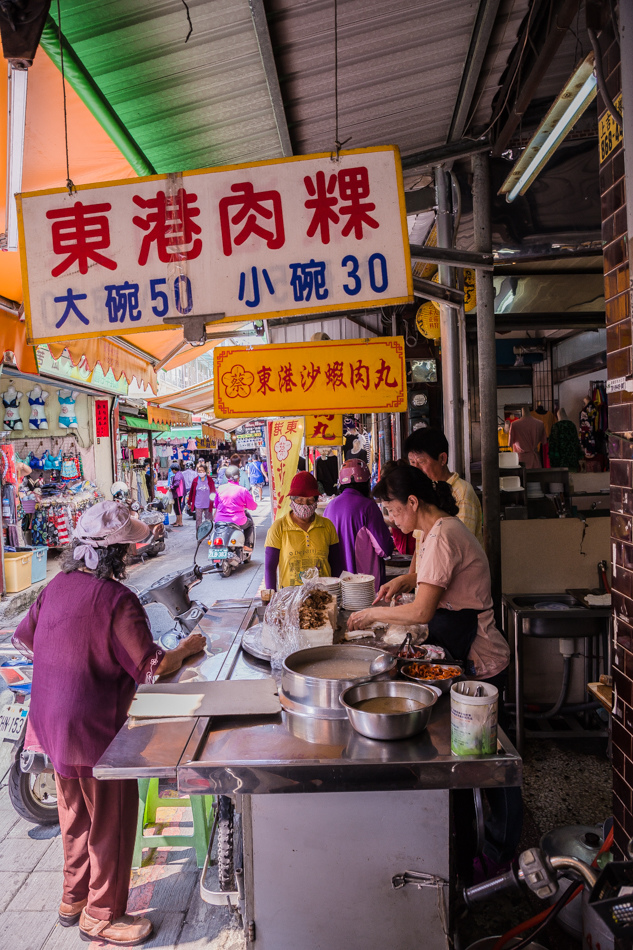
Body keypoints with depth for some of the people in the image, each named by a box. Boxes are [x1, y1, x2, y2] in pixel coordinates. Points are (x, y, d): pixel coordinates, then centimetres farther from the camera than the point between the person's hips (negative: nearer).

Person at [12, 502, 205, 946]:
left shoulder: (57, 586, -1)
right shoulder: (116, 599, -24)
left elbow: (23, 638, 12)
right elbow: (151, 668, -24)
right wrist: (188, 648, -6)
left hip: (52, 722, 8)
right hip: (94, 727, -8)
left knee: (76, 815, 25)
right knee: (112, 821, 11)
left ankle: (74, 899, 42)